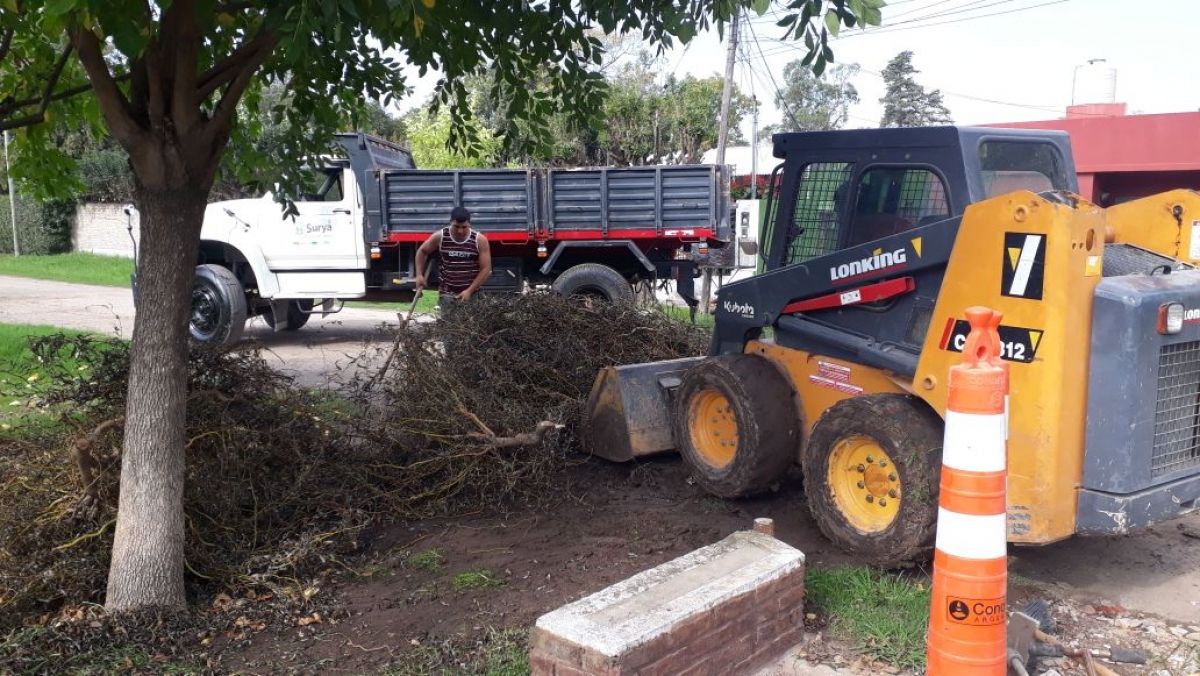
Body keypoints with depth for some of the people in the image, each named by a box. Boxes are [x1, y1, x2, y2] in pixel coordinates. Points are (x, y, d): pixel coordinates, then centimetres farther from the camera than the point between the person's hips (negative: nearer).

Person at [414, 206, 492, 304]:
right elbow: (422, 251, 14)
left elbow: (486, 269, -6)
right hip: (447, 294, 0)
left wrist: (469, 291, -14)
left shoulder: (479, 240, -8)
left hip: (473, 294, 0)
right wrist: (419, 274, 3)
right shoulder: (440, 237, -5)